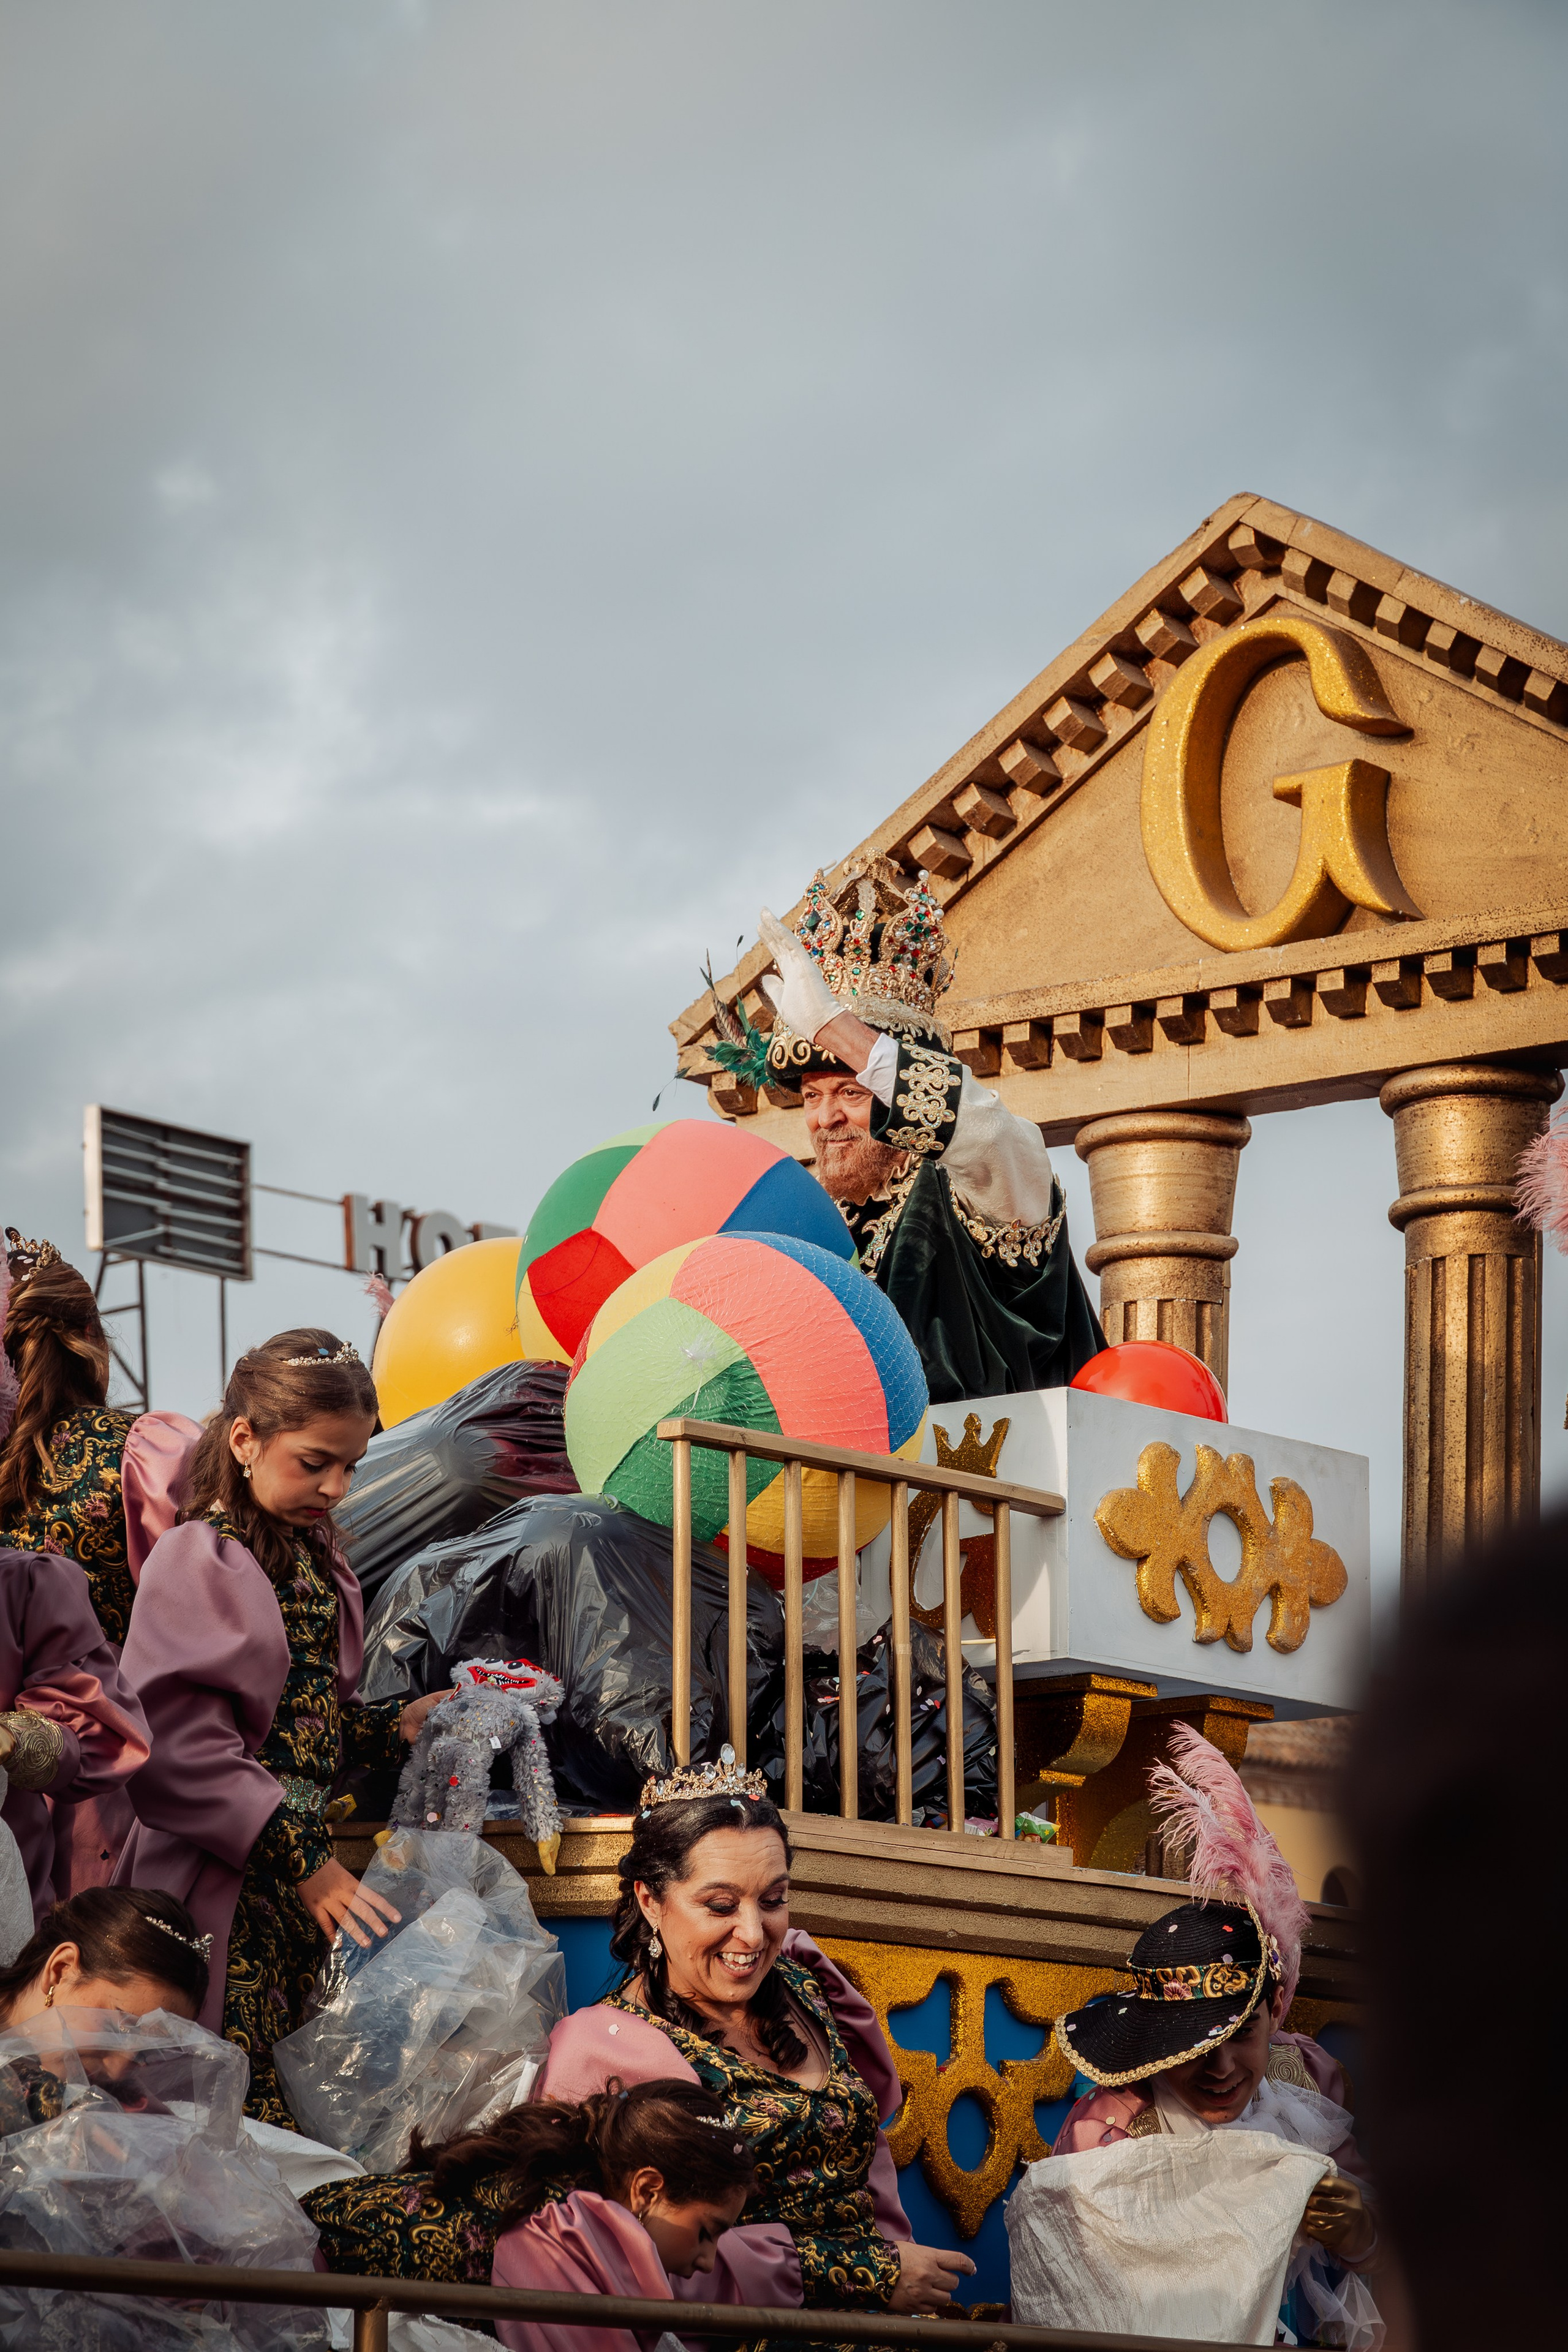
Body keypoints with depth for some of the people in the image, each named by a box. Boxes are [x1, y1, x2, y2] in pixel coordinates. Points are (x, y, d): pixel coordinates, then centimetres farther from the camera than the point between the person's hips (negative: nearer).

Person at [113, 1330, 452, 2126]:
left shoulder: (314, 1559, 15)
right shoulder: (197, 1563, -10)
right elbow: (181, 1753, -17)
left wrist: (398, 1726, 5)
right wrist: (301, 1858, -19)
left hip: (304, 1880, 8)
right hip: (222, 1888, -8)